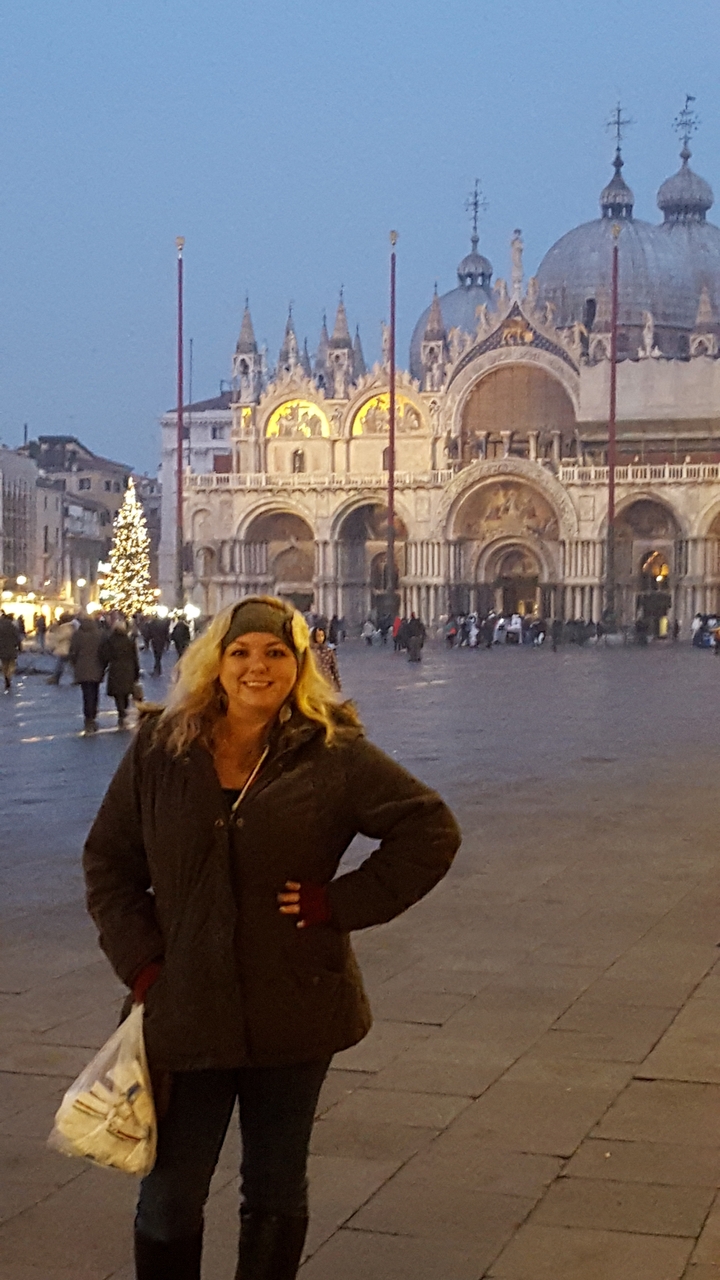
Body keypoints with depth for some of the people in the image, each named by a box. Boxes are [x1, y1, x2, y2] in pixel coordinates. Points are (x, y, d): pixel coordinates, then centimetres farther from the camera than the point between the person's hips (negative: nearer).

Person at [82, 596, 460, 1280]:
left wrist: (341, 903, -10)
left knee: (276, 1194, 14)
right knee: (169, 1198, 8)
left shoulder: (333, 753, -6)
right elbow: (107, 860, 8)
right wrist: (140, 960, -3)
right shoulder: (160, 749, 1)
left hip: (294, 1012, -1)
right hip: (186, 1011, 1)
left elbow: (431, 830, -4)